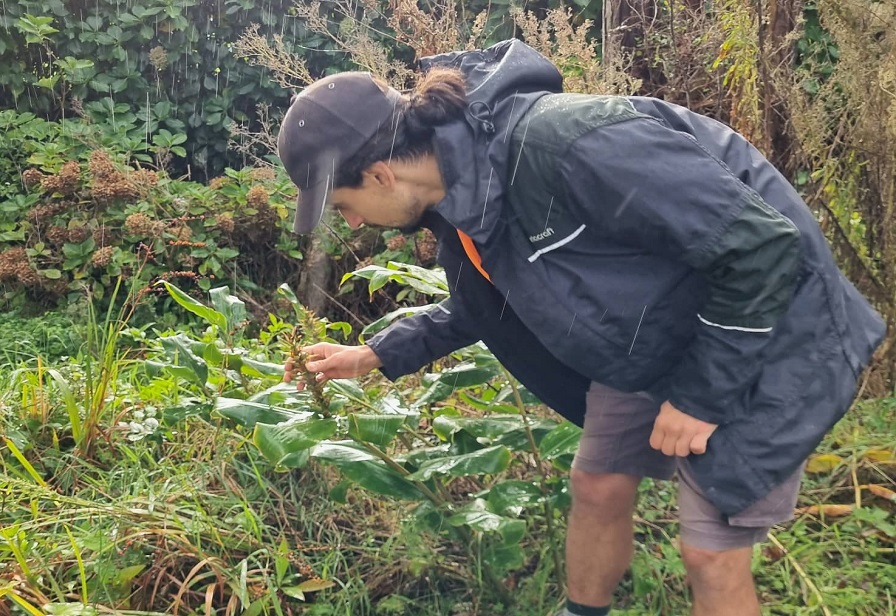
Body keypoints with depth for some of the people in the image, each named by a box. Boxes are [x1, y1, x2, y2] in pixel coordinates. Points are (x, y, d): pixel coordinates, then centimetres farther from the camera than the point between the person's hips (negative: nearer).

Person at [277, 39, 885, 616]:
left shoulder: (561, 144, -37)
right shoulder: (460, 187, -7)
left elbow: (764, 247, -31)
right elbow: (480, 308, 16)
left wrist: (700, 395, -23)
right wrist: (376, 354, 11)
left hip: (760, 337, -8)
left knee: (712, 553, -1)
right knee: (597, 488, 15)